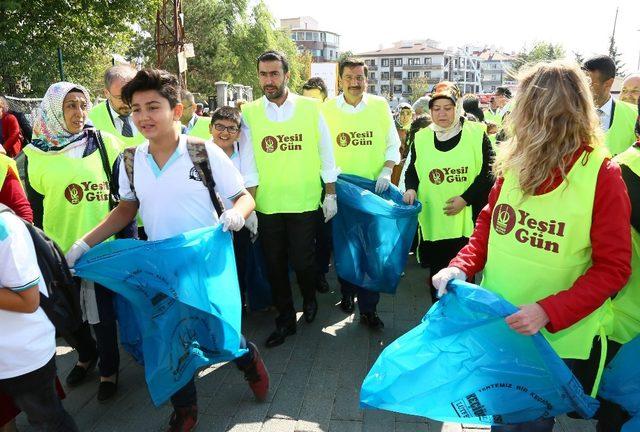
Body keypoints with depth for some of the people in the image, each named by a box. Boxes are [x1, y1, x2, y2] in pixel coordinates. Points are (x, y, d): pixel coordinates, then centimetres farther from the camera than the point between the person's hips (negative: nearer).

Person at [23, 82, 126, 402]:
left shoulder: (105, 144, -4)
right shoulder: (35, 154, 0)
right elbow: (34, 209, 6)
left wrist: (128, 238, -3)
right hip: (59, 249, 2)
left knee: (102, 312, 8)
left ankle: (108, 369, 30)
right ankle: (86, 355, 45)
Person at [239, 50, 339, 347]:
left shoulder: (310, 108, -1)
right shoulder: (250, 113, 0)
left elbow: (326, 155, 4)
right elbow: (248, 165, -2)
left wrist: (330, 194, 3)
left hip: (304, 202, -1)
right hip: (267, 204, 2)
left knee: (303, 261, 2)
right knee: (275, 265, 10)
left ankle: (309, 298, 36)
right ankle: (285, 320, 30)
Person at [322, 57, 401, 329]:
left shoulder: (380, 105, 3)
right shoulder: (327, 108, 2)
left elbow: (393, 144, 6)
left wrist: (386, 171, -9)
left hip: (373, 188, 0)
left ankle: (368, 307, 11)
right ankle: (347, 294, 31)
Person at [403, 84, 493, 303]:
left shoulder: (477, 133, 0)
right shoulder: (421, 137, 8)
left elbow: (488, 172, -3)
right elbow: (412, 170, 16)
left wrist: (466, 198, -13)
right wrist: (411, 189, -5)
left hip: (467, 218, -2)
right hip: (433, 220, 2)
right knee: (437, 272, 11)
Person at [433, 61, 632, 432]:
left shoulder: (602, 175, -16)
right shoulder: (514, 163, -2)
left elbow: (613, 268, -15)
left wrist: (548, 311, -27)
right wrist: (462, 266, -10)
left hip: (557, 337, -4)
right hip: (497, 325, 5)